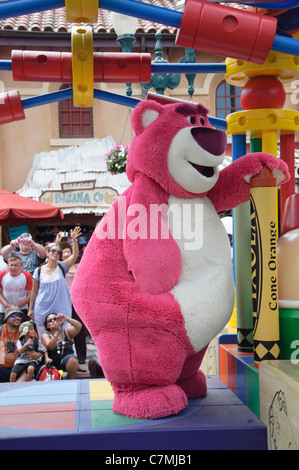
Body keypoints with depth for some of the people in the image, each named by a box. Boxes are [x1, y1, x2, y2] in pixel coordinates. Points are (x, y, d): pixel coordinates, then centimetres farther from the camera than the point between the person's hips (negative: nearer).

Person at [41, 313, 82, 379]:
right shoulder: (45, 336, 10)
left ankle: (71, 381, -18)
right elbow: (50, 346, -11)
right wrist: (57, 332, -23)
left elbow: (79, 326, -7)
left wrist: (67, 319, -21)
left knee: (72, 359, -31)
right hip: (53, 365, -1)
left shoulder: (67, 332, 13)